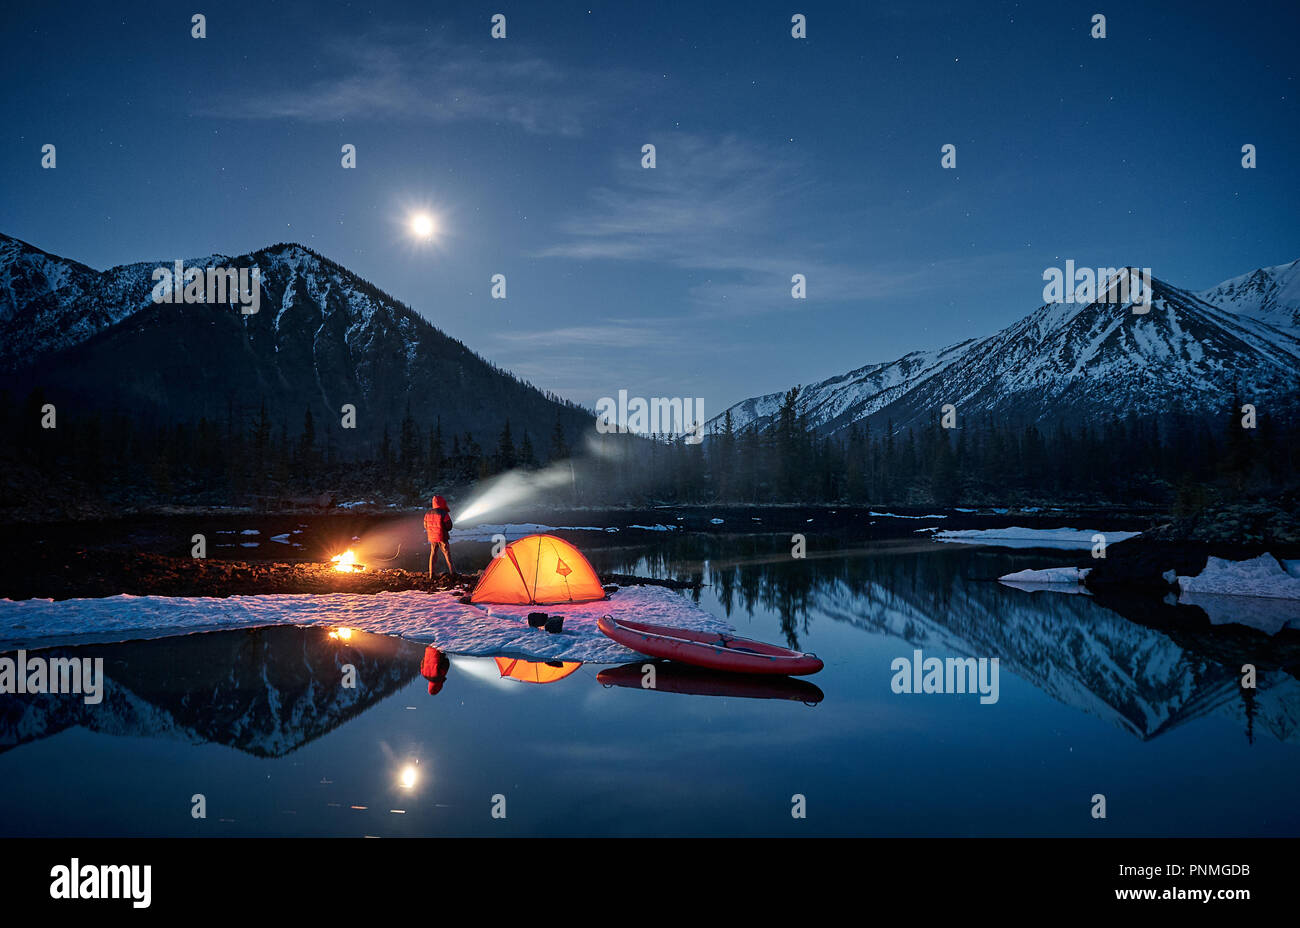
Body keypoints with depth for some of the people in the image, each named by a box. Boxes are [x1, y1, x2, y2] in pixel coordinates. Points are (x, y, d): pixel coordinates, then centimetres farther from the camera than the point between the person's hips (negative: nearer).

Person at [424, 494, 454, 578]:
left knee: (432, 555, 14)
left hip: (432, 538, 5)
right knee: (447, 555, 6)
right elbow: (449, 527, -13)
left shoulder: (427, 514, 1)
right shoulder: (444, 514, -16)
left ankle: (431, 575, 15)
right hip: (442, 538, -5)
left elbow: (426, 526, 9)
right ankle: (452, 572, 10)